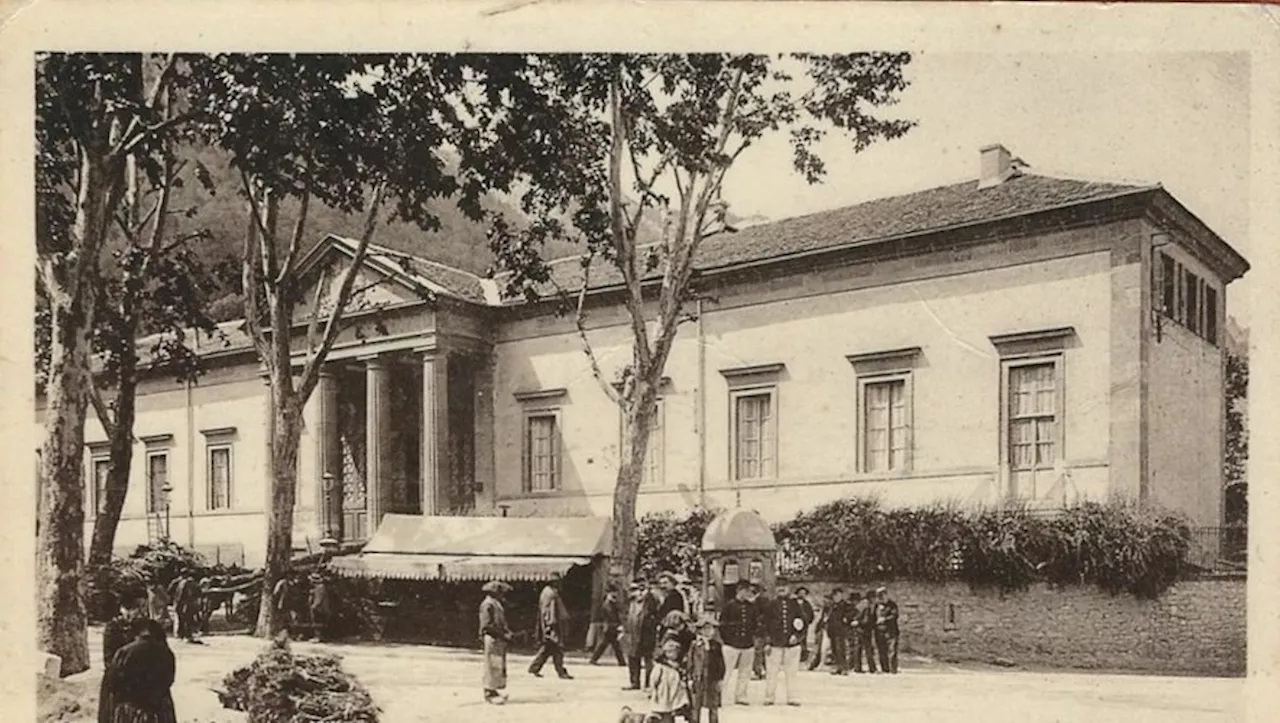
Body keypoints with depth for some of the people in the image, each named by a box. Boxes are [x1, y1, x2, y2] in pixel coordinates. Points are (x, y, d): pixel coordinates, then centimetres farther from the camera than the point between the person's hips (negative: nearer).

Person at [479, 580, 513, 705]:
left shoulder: (497, 604, 18)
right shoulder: (487, 605, -12)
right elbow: (487, 626, -19)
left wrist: (508, 633, 6)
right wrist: (503, 635, -17)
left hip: (500, 640, 10)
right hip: (492, 639, -10)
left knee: (501, 666, 11)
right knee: (493, 666, -7)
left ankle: (497, 690, 17)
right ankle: (490, 692, -1)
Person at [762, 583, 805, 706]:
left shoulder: (795, 604, 5)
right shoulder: (772, 605, 4)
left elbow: (802, 622, 5)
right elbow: (766, 622, 5)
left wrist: (796, 635, -7)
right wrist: (770, 637, -3)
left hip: (792, 642, 1)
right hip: (776, 644, -1)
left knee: (791, 672, 4)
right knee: (772, 671, 0)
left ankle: (791, 698, 10)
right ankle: (769, 697, 8)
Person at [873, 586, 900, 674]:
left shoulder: (892, 604, -2)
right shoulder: (877, 605, 16)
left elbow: (895, 615, -13)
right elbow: (874, 616, 23)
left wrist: (884, 619, -18)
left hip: (890, 630, -6)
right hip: (879, 631, 6)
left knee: (891, 650, -10)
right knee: (881, 651, 6)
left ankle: (893, 669, -8)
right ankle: (885, 669, 12)